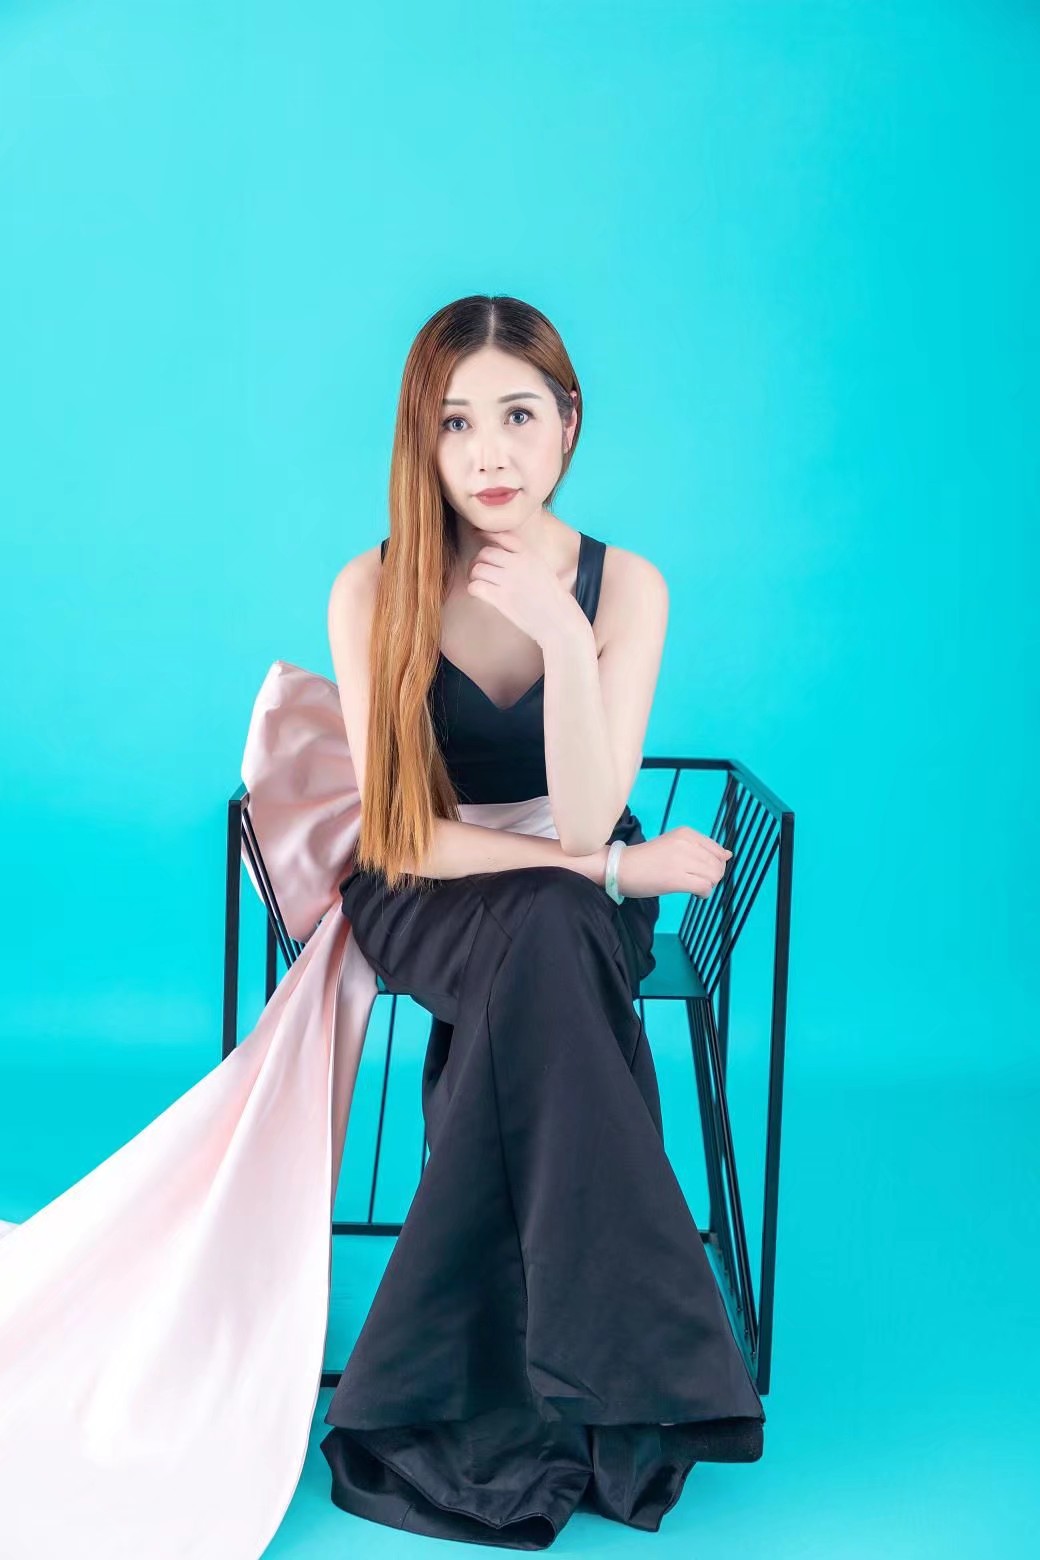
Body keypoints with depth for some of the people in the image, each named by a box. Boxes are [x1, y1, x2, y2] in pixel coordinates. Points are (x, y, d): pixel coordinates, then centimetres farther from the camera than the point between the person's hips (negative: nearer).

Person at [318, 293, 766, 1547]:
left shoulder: (627, 586, -9)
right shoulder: (372, 592, -12)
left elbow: (587, 816, -18)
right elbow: (403, 839, -13)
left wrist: (563, 635, -31)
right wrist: (616, 866, -15)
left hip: (572, 903, 1)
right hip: (424, 898, -1)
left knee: (541, 955, -34)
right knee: (549, 932, -34)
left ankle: (463, 1405, -23)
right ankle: (607, 1395, -27)